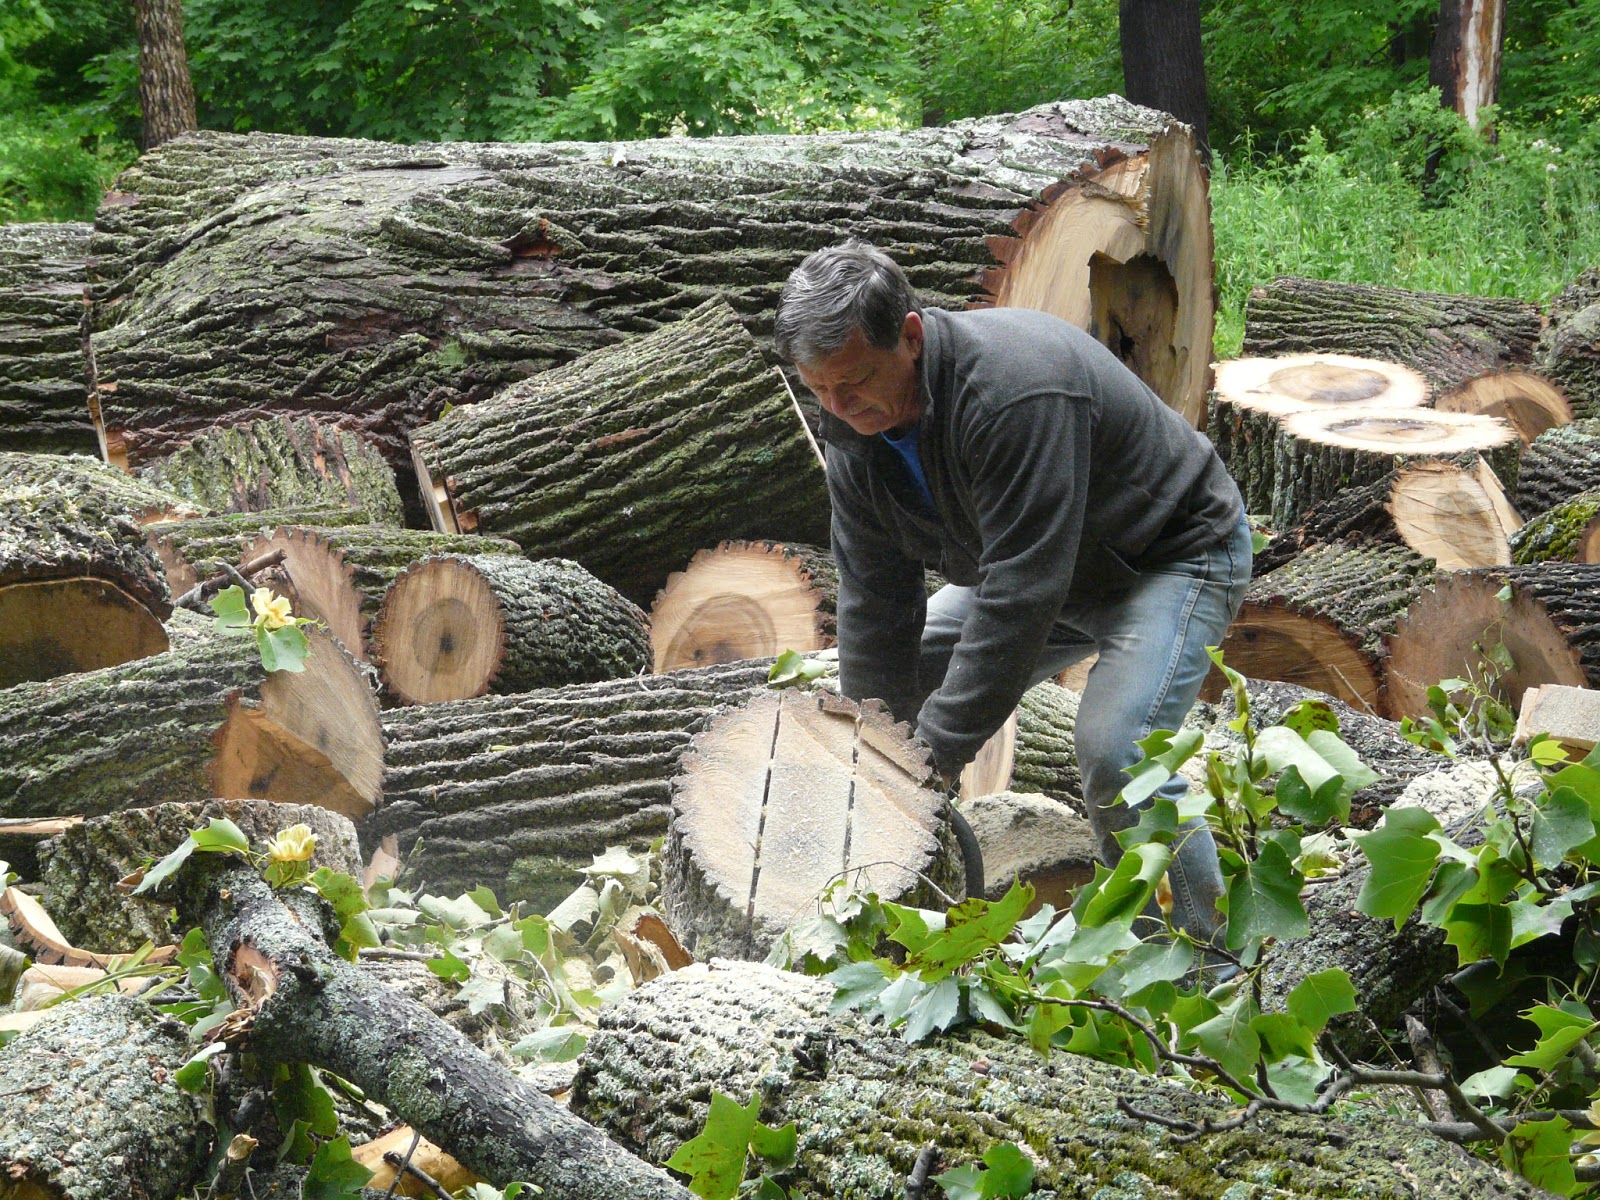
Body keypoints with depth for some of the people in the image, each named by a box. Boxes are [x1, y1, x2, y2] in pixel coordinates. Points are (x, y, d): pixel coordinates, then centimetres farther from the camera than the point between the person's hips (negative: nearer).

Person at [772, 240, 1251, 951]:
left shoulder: (1016, 386, -38)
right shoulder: (856, 425, -11)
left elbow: (1021, 595, -38)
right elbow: (875, 604, -8)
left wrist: (936, 752, -36)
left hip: (1171, 556, -8)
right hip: (1024, 564, 9)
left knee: (1114, 754, -28)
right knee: (882, 675, 2)